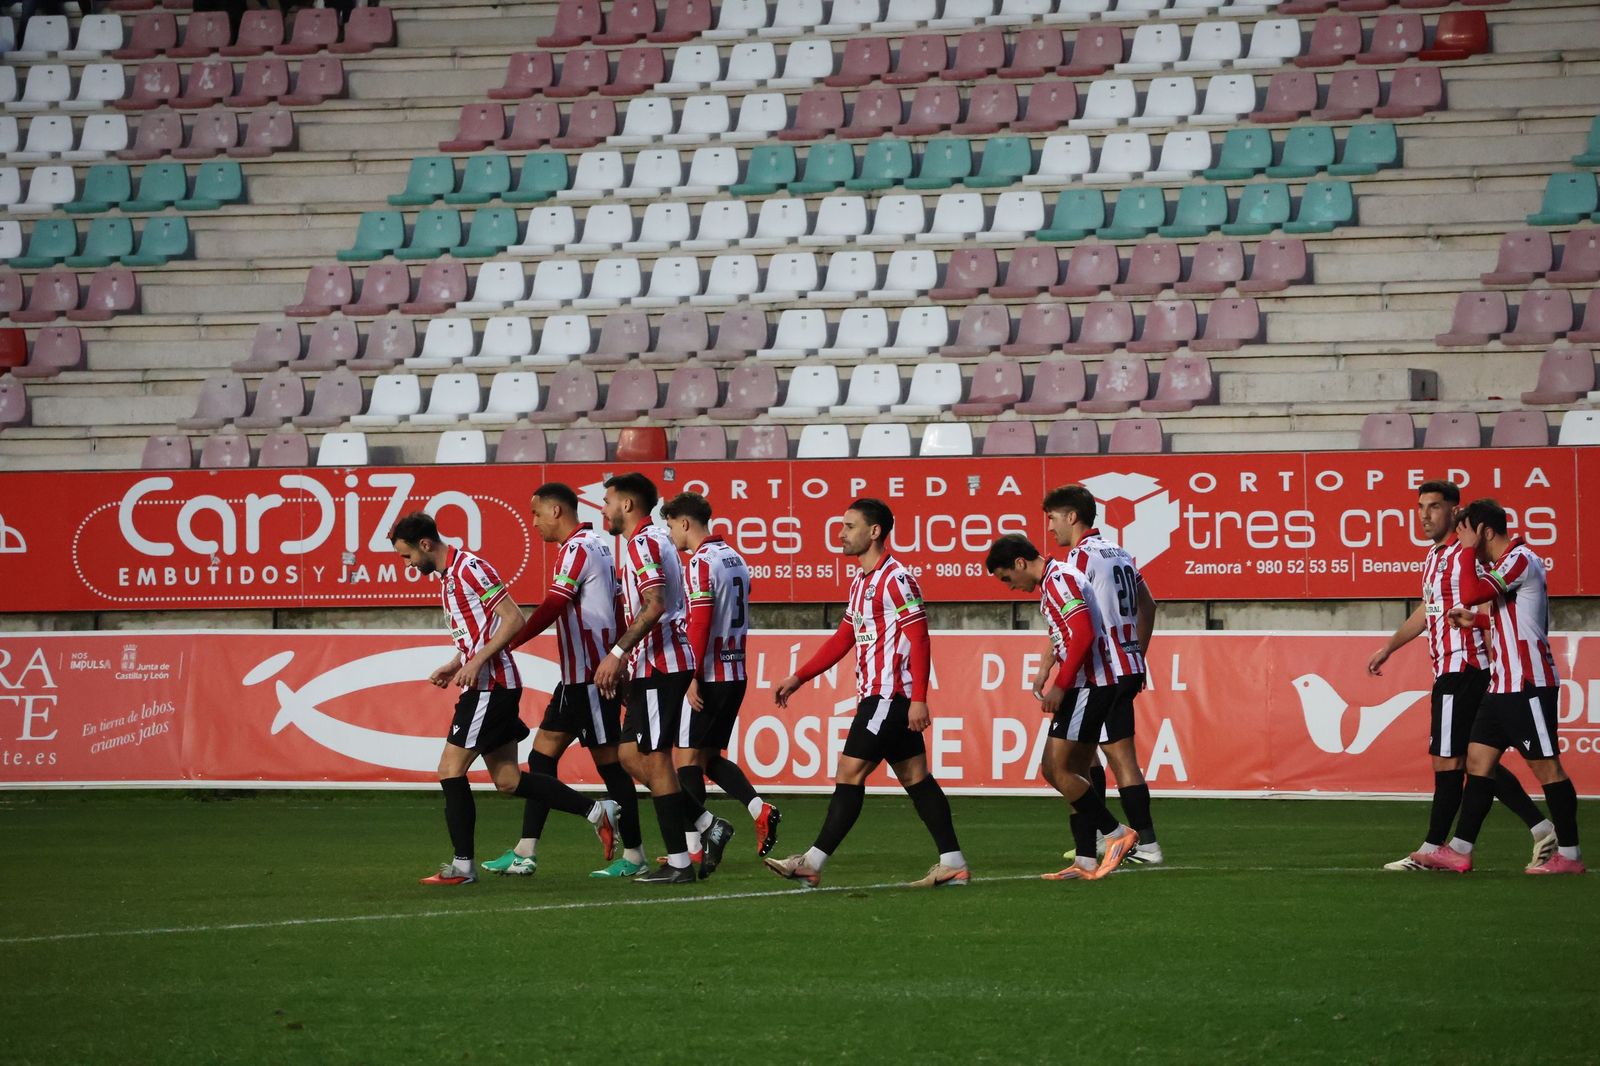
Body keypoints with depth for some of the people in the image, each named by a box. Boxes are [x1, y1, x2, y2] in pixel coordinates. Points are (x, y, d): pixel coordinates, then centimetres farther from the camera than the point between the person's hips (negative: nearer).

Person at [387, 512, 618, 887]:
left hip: (490, 685, -10)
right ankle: (596, 811, 11)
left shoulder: (469, 568, -13)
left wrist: (478, 660, -22)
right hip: (486, 686, 10)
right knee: (507, 780, 9)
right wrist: (453, 667, 13)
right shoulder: (447, 576, 18)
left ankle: (462, 866, -4)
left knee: (451, 769, -7)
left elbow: (514, 619, -18)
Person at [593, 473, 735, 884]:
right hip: (655, 664, 10)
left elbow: (655, 606, -25)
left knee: (654, 759, -6)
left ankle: (679, 863, -5)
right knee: (631, 755, 12)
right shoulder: (656, 540, 20)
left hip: (659, 665, -10)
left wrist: (618, 652, -24)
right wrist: (625, 661, 24)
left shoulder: (643, 543, -12)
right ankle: (708, 826, 11)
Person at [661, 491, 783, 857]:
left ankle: (692, 847, -3)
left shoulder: (700, 563, -13)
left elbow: (699, 623, -20)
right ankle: (759, 809, -2)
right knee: (710, 756, 16)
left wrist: (692, 676, -19)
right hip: (736, 673, 9)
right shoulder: (735, 559, 15)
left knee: (686, 756, -2)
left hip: (709, 675, -9)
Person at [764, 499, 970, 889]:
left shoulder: (895, 579, -13)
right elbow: (842, 639, 23)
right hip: (874, 695, 10)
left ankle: (813, 864, -8)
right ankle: (953, 864, 8)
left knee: (850, 773, -9)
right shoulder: (861, 581, 17)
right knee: (914, 778, 8)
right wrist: (799, 677, 18)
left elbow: (919, 639, -18)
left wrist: (918, 699, -23)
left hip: (888, 695, -10)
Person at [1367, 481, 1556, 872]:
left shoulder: (1464, 555, -13)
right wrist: (1389, 647, 39)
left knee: (1448, 760, -5)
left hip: (1461, 669, -10)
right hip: (1449, 668, 10)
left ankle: (1431, 851, -1)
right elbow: (1426, 611, 32)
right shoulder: (1434, 557, 18)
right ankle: (1541, 829, 12)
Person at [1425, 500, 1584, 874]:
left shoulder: (1520, 559, -13)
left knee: (1545, 766, -5)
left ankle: (1569, 854, 1)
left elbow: (1472, 594, -24)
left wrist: (1469, 549, -13)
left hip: (1528, 684, -10)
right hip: (1503, 685, 10)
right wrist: (1476, 620, 13)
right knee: (1478, 760, 7)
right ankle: (1460, 851, 7)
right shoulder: (1502, 565, 18)